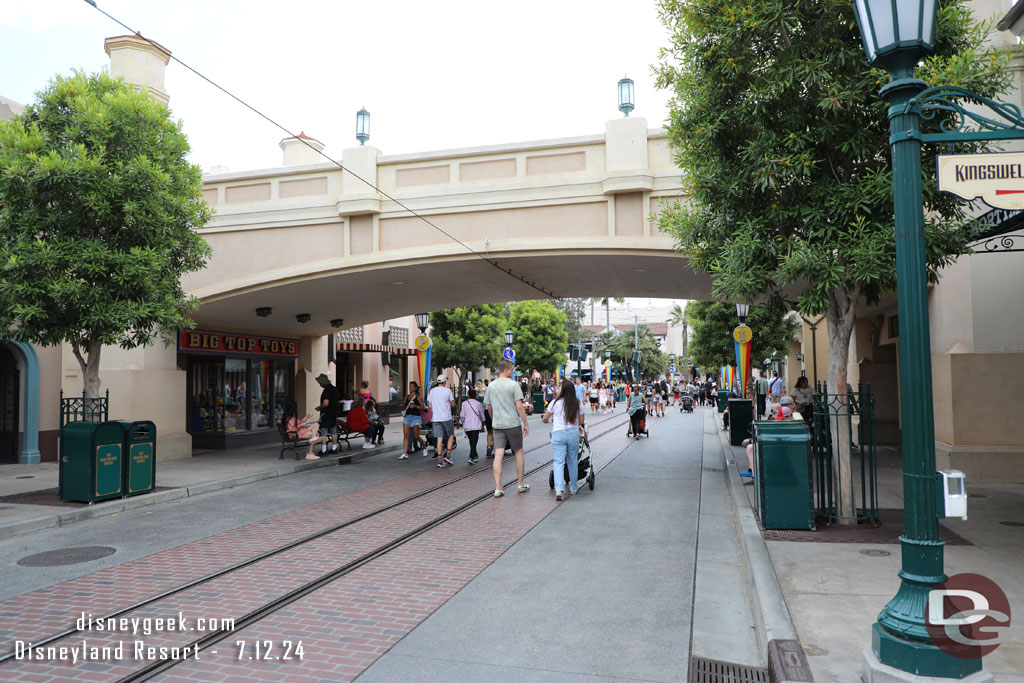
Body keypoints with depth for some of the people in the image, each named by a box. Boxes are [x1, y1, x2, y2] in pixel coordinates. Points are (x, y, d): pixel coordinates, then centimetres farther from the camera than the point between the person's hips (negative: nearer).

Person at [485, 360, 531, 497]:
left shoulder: (491, 385, 7)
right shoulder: (513, 385, -9)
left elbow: (489, 407, 14)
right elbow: (519, 406, -13)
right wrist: (526, 424, -7)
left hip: (497, 425, 4)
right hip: (513, 423, -4)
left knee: (498, 455, -1)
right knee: (519, 452, 12)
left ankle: (498, 489, -4)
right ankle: (521, 485, 21)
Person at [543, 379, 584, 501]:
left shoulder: (555, 402, -1)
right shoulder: (578, 404, 3)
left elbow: (545, 419, 7)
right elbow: (581, 421, 10)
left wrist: (547, 421, 30)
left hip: (558, 433, -2)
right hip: (574, 433, 2)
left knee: (558, 462, -4)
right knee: (573, 461, 16)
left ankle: (559, 489, -20)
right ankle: (573, 488, 27)